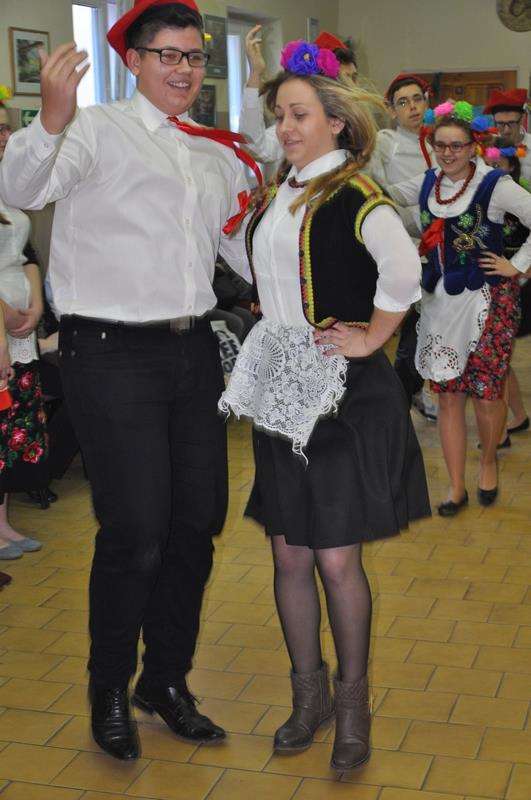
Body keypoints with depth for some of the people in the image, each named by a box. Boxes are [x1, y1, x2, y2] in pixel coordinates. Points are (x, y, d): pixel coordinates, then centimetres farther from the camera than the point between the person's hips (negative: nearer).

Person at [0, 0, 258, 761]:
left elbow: (247, 248, 24)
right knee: (136, 533, -5)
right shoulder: (98, 129, -4)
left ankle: (167, 681, 32)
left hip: (194, 350, 7)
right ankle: (110, 692, 19)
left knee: (197, 523, 11)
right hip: (113, 355, -6)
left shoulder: (218, 154, 15)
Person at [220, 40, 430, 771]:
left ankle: (353, 702, 20)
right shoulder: (277, 192, 10)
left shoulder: (354, 194, -13)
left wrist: (372, 336, -19)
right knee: (288, 553, 11)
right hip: (279, 389, 7)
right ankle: (309, 695, 27)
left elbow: (402, 268, -31)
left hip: (343, 395, -7)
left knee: (336, 559, 0)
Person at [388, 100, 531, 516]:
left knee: (486, 393, -1)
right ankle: (457, 489, 17)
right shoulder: (427, 184, 7)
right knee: (448, 396, 6)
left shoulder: (495, 185, -9)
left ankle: (489, 461, 30)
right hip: (441, 299, 5)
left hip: (488, 300, -5)